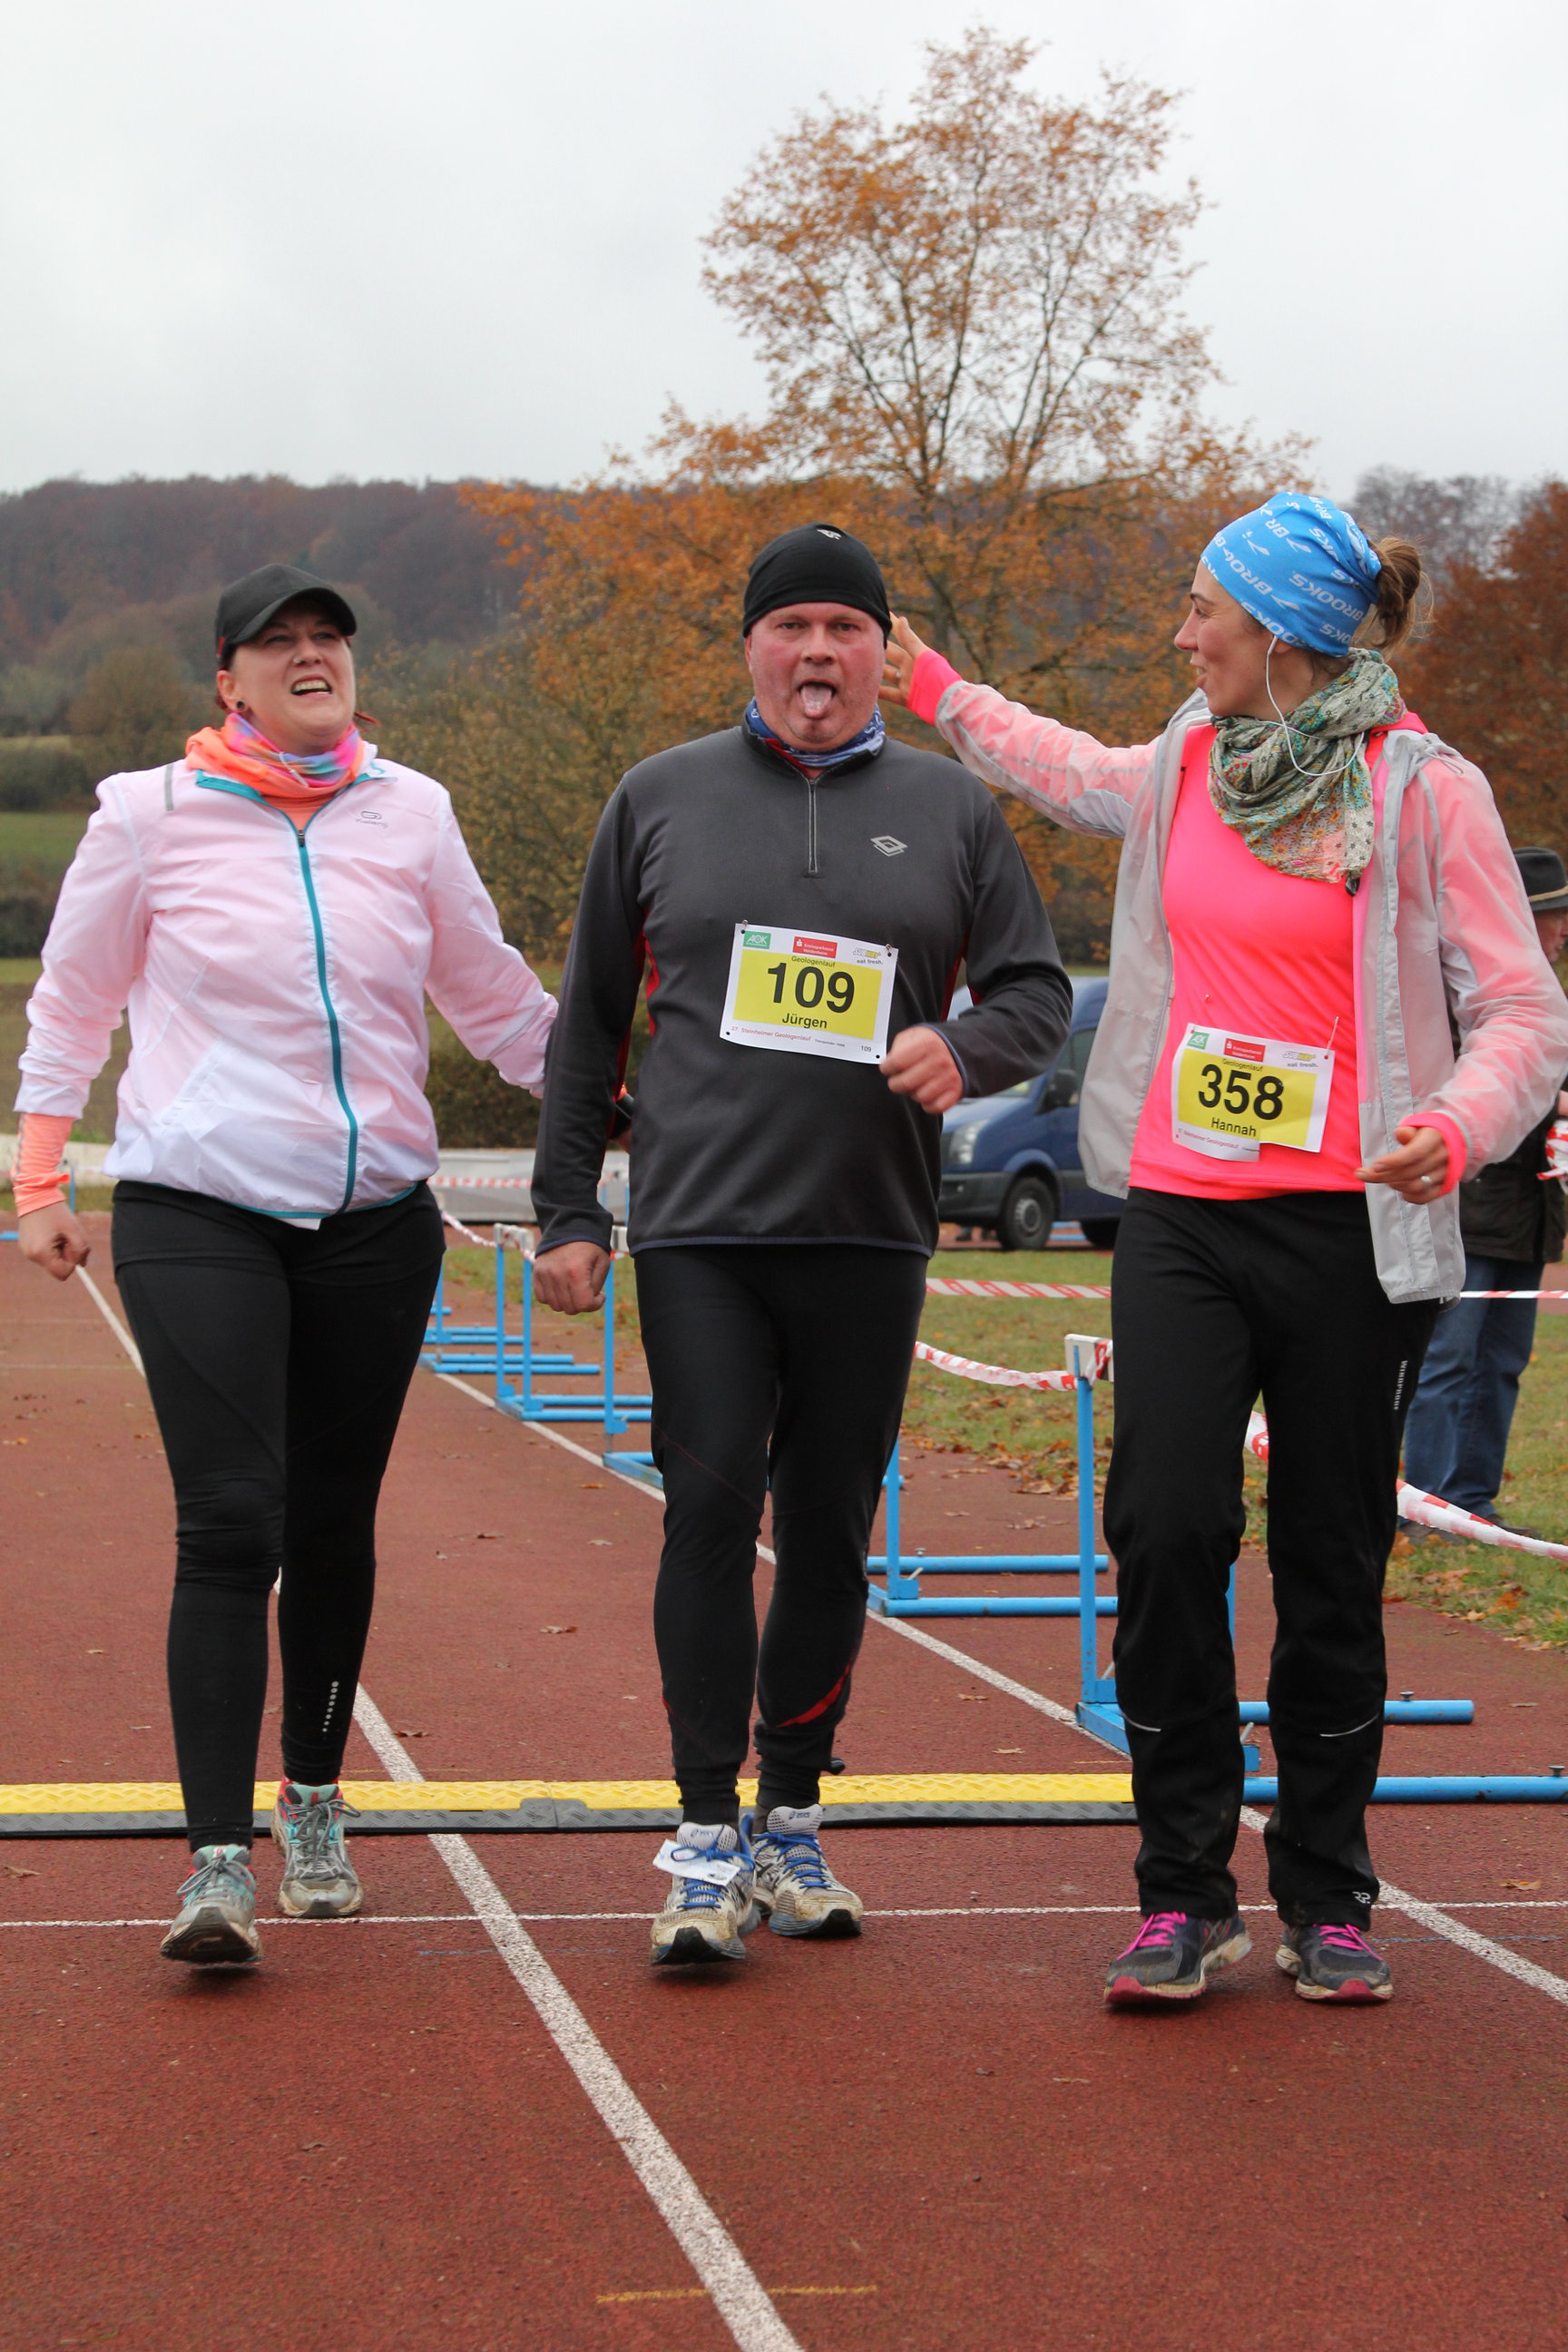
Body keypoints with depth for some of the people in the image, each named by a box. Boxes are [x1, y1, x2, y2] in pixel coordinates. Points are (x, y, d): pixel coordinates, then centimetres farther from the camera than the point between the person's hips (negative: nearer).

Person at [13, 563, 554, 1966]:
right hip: (197, 1218, -3)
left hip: (375, 1221, 3)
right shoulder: (150, 812, 0)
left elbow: (492, 995, 18)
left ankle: (315, 1802, 29)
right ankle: (218, 1865, -15)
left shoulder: (409, 811, 6)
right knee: (230, 1529, -14)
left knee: (333, 1528, 9)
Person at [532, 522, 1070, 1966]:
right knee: (711, 1508, -11)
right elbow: (589, 1019, 13)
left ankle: (794, 1828, 19)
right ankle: (708, 1850, -7)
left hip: (870, 1231, 1)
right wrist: (567, 1206, 8)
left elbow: (1040, 990, 9)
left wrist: (967, 1049, -14)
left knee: (832, 1531, 6)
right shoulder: (662, 800, 10)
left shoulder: (949, 811, 10)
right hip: (700, 1224, -1)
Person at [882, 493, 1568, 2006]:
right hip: (1180, 1215, 4)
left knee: (1333, 1566, 5)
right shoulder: (1181, 770, 10)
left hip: (1347, 1231, -4)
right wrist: (937, 694, 39)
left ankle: (1327, 1901, 18)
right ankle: (1184, 1894, 3)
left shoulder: (1425, 791, -5)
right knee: (1164, 1533, -7)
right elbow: (1066, 771, 35)